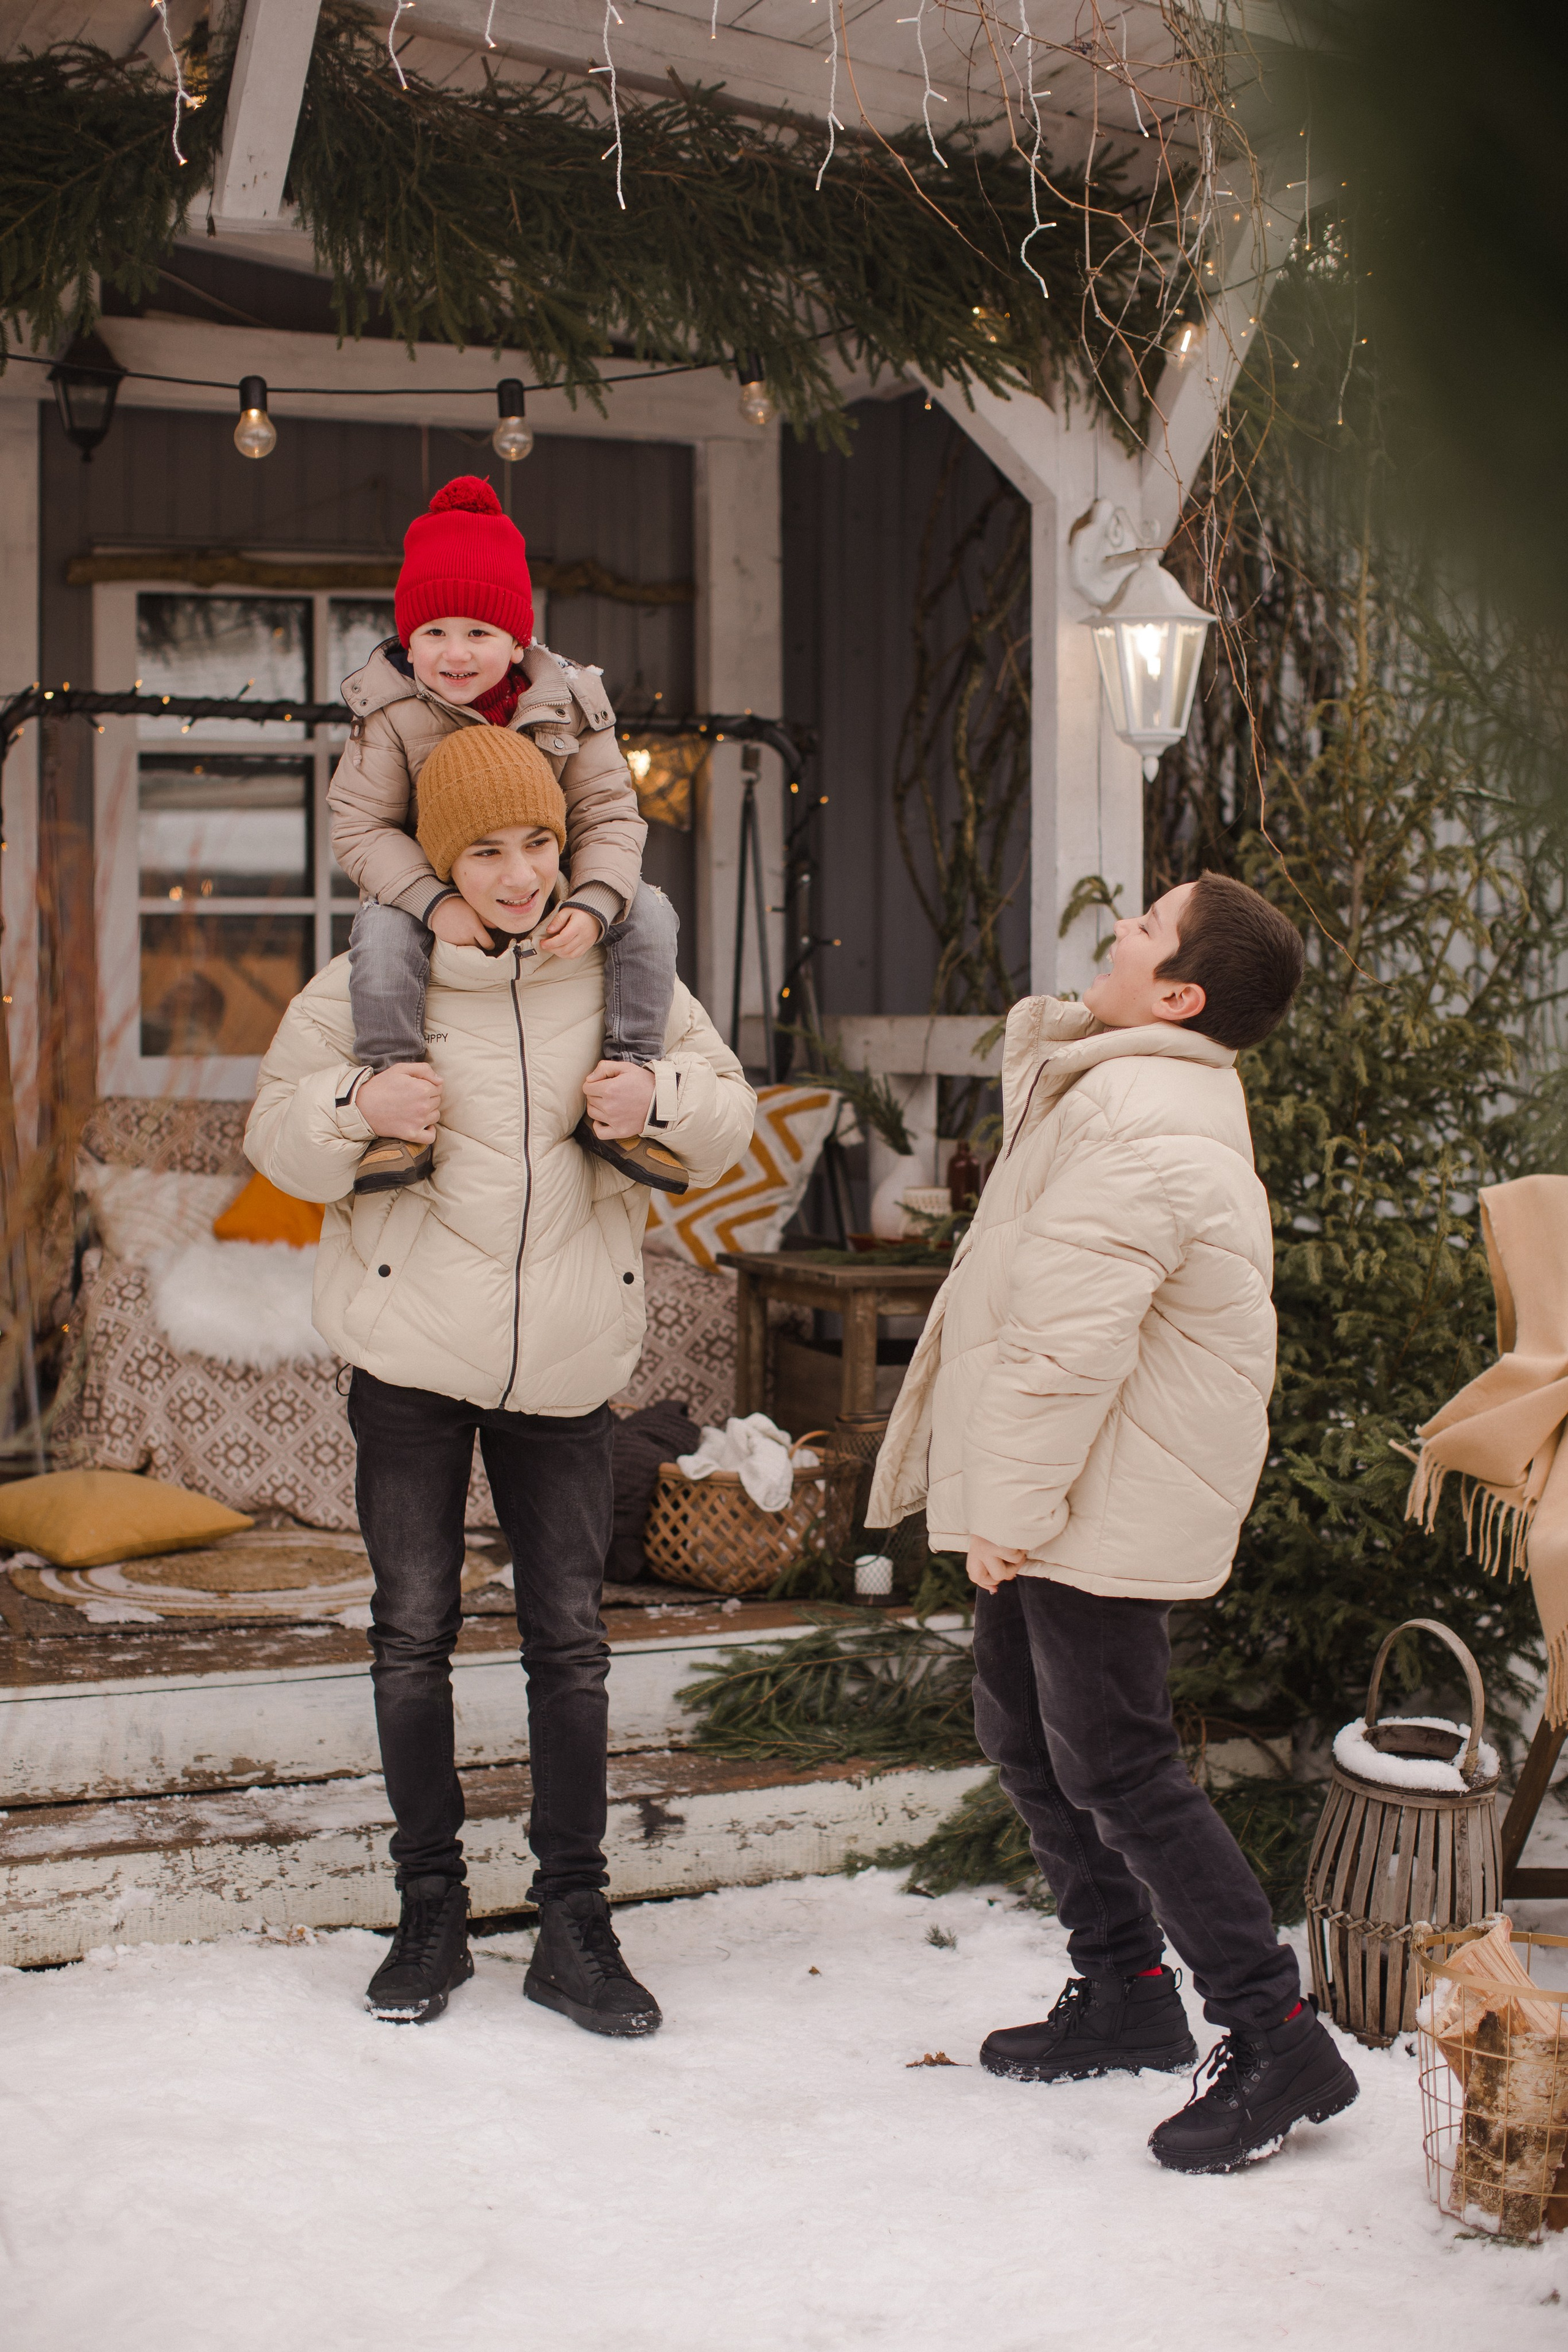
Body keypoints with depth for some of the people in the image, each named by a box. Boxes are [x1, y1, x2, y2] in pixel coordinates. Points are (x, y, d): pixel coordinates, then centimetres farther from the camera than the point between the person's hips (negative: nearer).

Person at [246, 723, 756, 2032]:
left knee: (571, 1638, 5)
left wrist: (663, 1100, -14)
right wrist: (355, 1107, -19)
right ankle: (431, 1910, 20)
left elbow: (730, 1118, 9)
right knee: (414, 1632, 6)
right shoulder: (373, 979, -4)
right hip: (410, 1352, -1)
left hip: (567, 1367, 1)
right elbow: (275, 1133, 3)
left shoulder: (620, 974, 1)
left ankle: (575, 1924, 15)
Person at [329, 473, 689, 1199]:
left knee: (649, 916, -20)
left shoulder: (567, 705, -9)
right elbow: (361, 826, -17)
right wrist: (433, 899, -34)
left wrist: (593, 904, -31)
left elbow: (609, 817, -11)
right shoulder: (390, 711, -13)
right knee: (382, 929, -34)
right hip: (429, 888, -2)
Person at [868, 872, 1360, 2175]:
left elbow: (1069, 1338, -26)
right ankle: (1125, 1991, 29)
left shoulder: (1133, 1130, -24)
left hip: (1110, 1506, -11)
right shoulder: (1159, 1090, 10)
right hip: (1085, 1485, 11)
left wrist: (1007, 1504, -21)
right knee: (1022, 1725, 18)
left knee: (1113, 1765, -6)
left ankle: (1278, 2040, 1)